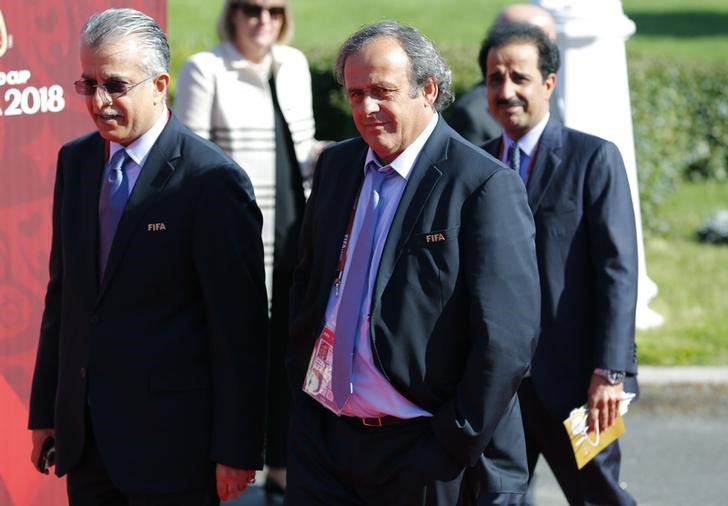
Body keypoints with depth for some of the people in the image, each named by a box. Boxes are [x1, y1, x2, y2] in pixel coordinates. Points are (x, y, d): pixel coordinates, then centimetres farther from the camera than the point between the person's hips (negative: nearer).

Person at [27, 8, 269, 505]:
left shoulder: (213, 181, -14)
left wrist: (237, 449, -12)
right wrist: (44, 410, 12)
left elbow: (239, 328, -13)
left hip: (169, 440, -6)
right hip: (84, 435, 6)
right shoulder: (74, 161, 7)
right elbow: (62, 291, 13)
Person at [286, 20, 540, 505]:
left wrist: (457, 445, -14)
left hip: (418, 447, -6)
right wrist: (302, 386, 12)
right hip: (322, 435, 6)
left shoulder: (485, 185, -12)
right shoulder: (336, 165, 9)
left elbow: (507, 336, -15)